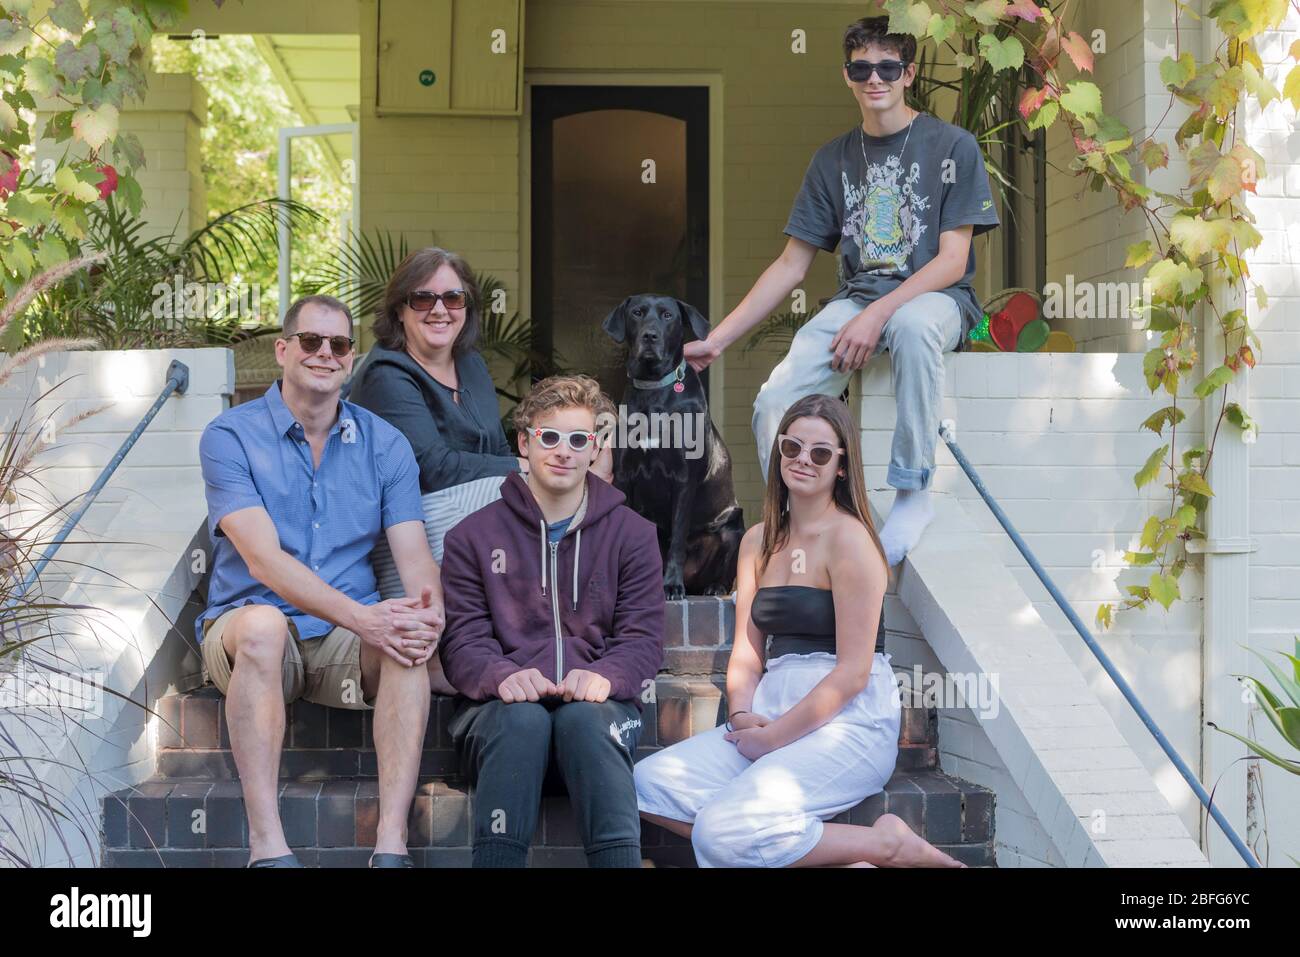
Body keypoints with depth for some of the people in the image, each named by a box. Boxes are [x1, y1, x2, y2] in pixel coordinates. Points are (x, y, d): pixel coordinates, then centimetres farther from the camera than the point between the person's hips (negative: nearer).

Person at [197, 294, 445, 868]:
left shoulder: (384, 445, 8)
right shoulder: (230, 437, -3)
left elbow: (415, 557, -1)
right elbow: (262, 560, -16)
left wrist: (428, 614, -26)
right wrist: (361, 616, -29)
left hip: (348, 644, 3)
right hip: (243, 631, -2)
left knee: (411, 640, -30)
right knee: (264, 624, -37)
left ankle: (391, 845, -35)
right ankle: (267, 847, -39)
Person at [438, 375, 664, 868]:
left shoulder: (632, 534, 14)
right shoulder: (474, 536, 12)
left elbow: (643, 637, 4)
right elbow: (462, 641, 3)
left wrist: (604, 676, -20)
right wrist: (502, 676, -21)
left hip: (596, 702, 0)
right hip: (503, 704, 0)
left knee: (585, 718, -36)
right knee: (522, 718, -36)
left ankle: (620, 860, -42)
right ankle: (496, 859, -40)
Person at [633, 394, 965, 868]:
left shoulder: (849, 538, -8)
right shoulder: (758, 541, 14)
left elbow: (852, 672, -13)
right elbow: (746, 653, 12)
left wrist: (774, 738, -13)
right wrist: (742, 716, -8)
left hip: (848, 724, -8)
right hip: (774, 714, 8)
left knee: (723, 831, -26)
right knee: (647, 785, -13)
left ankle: (885, 844, -9)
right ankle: (816, 849, -12)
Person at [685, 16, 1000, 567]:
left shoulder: (952, 146, 1)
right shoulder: (833, 161, 12)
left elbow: (952, 261, -7)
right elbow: (790, 267, 11)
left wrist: (877, 316, -21)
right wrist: (716, 341, 2)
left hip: (936, 298, -3)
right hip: (856, 297, 3)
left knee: (913, 323, -42)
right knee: (774, 402, -25)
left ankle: (913, 496, -27)